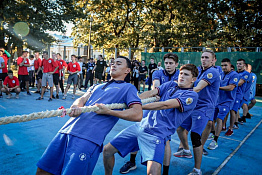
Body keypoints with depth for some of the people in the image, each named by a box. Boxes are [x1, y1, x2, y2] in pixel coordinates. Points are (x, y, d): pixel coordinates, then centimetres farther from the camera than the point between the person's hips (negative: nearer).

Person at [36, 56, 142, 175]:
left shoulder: (128, 88, 9)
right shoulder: (97, 86, 27)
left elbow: (137, 115, -4)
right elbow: (82, 99, 11)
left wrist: (108, 111, -11)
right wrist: (76, 107, -13)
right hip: (67, 131, 7)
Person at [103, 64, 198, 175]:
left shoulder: (192, 95, -5)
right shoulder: (171, 85, 15)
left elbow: (165, 105, -17)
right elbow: (151, 93, 0)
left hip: (157, 134, -6)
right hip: (141, 124, 6)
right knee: (107, 150, 6)